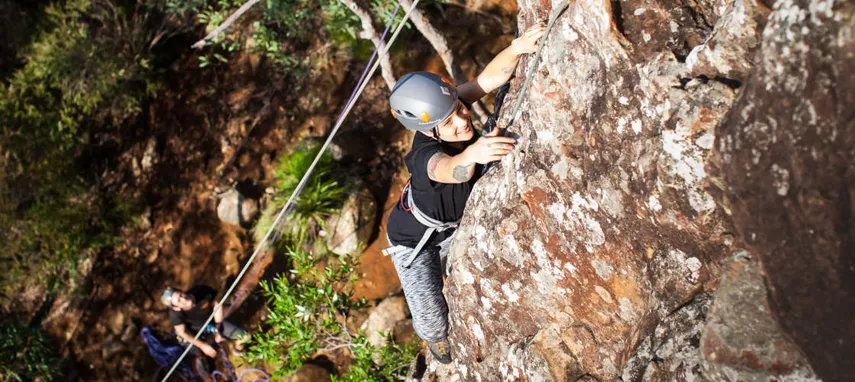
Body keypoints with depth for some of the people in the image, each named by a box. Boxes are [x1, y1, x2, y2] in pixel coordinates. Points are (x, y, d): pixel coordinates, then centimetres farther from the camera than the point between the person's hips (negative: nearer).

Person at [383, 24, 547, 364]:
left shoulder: (444, 104, -29)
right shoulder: (427, 156, -45)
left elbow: (489, 78, -43)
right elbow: (454, 170, -68)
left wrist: (517, 47, -62)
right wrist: (472, 153, -90)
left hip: (456, 223, 5)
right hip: (414, 239, -5)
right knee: (431, 315, 3)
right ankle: (435, 337, 42)